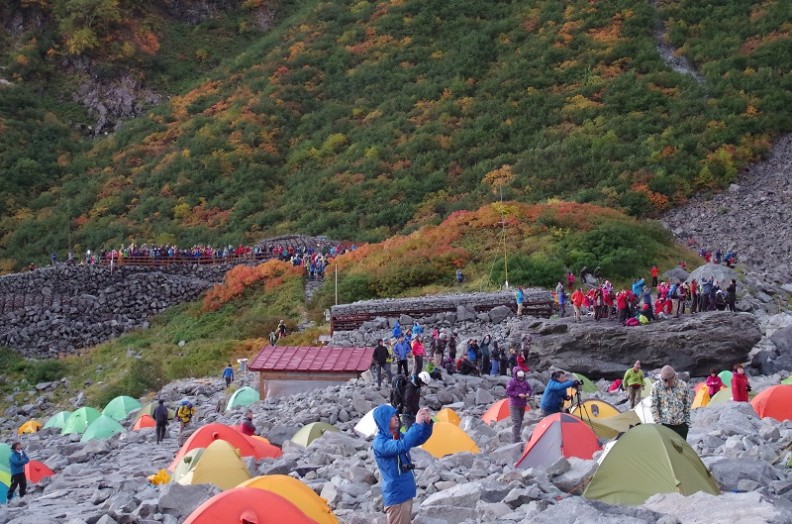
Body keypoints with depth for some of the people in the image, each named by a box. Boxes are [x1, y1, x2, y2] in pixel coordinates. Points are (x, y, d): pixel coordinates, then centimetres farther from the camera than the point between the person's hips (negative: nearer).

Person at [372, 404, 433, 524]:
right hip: (396, 495, -9)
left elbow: (420, 440, 13)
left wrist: (427, 424, -7)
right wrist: (417, 424, -33)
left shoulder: (398, 436, 8)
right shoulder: (379, 442, -18)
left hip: (406, 492, 9)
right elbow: (401, 447, -35)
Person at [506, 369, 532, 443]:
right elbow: (508, 392, -15)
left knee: (520, 421, 13)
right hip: (514, 405, -7)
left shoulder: (525, 382, 4)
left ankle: (514, 436, 25)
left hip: (522, 405, 7)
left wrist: (528, 394, -8)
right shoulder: (512, 381, -14)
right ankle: (516, 440, -11)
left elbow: (529, 389, 16)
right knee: (516, 422, -12)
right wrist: (518, 395, -22)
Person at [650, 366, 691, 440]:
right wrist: (658, 422, -9)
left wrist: (687, 422, 6)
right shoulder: (656, 386, -6)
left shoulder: (683, 386, -1)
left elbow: (687, 405, 8)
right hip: (665, 424, -2)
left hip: (681, 424, 2)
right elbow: (654, 406, -4)